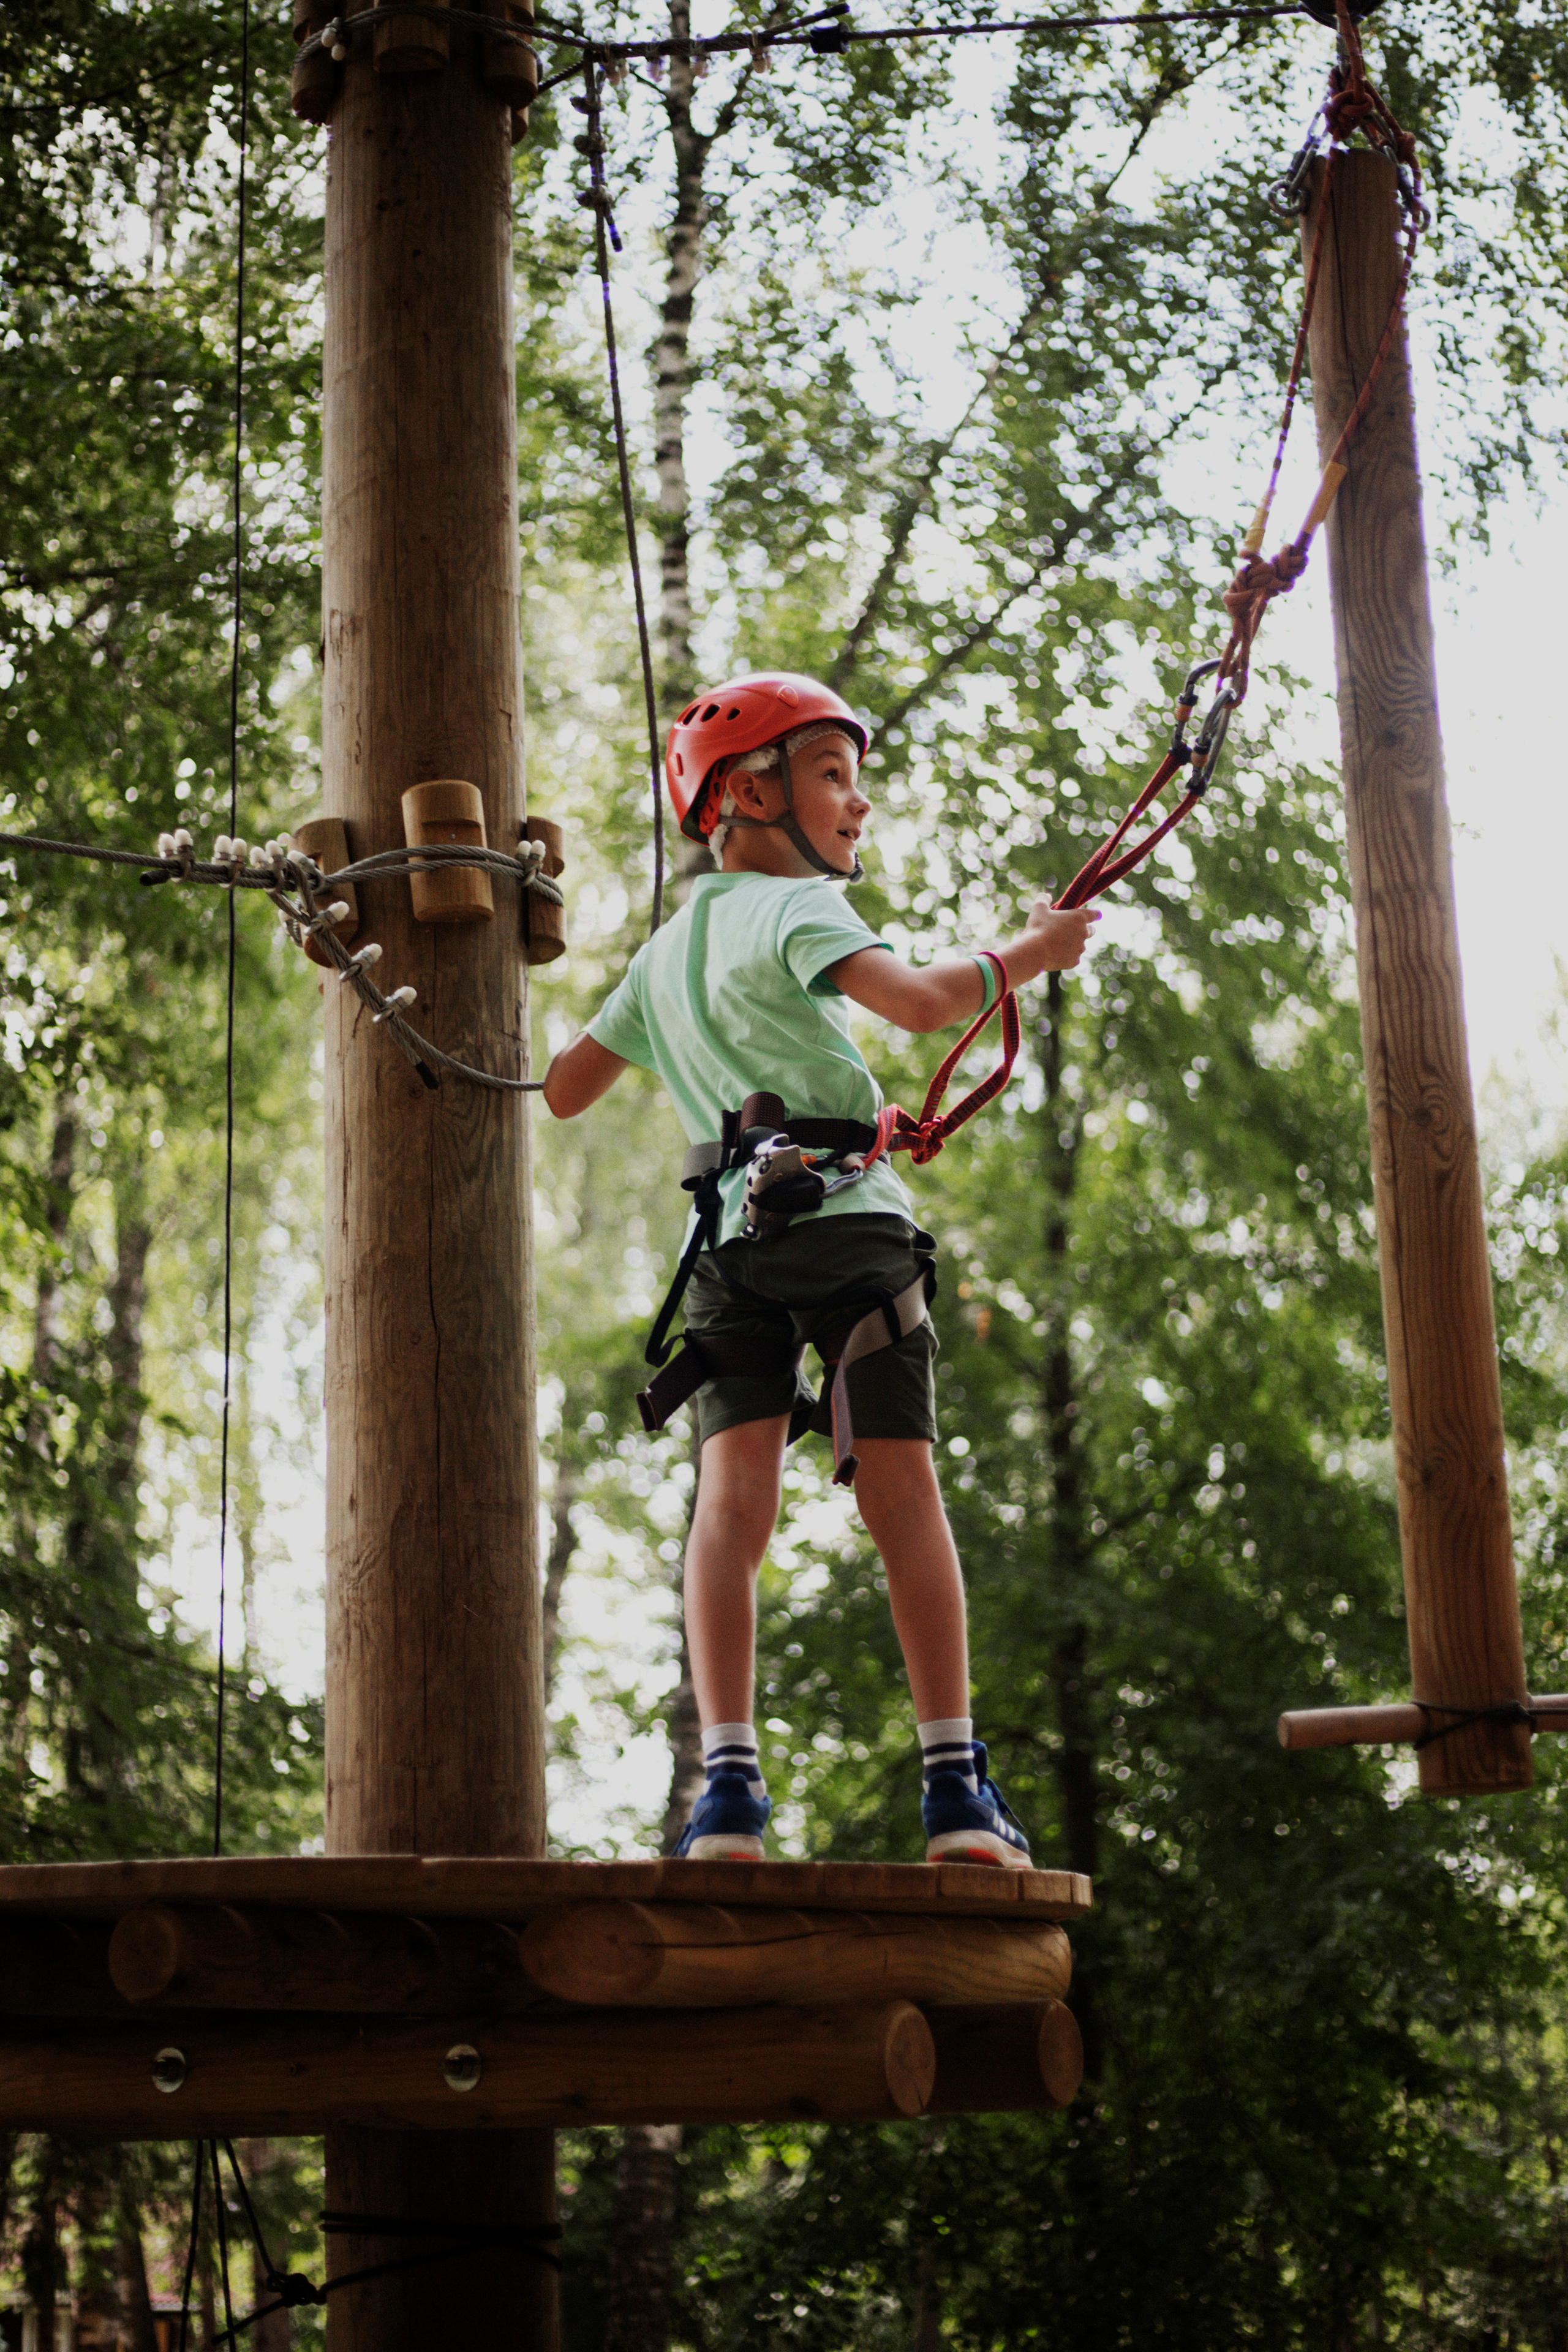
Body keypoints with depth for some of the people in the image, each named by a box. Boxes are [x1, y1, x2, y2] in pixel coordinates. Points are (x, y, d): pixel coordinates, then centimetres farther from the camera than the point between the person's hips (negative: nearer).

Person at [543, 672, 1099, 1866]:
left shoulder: (665, 951, 22)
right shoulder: (795, 911, 0)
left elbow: (561, 1090, 29)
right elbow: (921, 1001, -17)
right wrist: (1030, 952, -1)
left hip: (733, 1237, 5)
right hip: (848, 1219, -5)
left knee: (733, 1500, -5)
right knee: (904, 1498, -4)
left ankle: (730, 1784, -17)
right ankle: (958, 1787, -3)